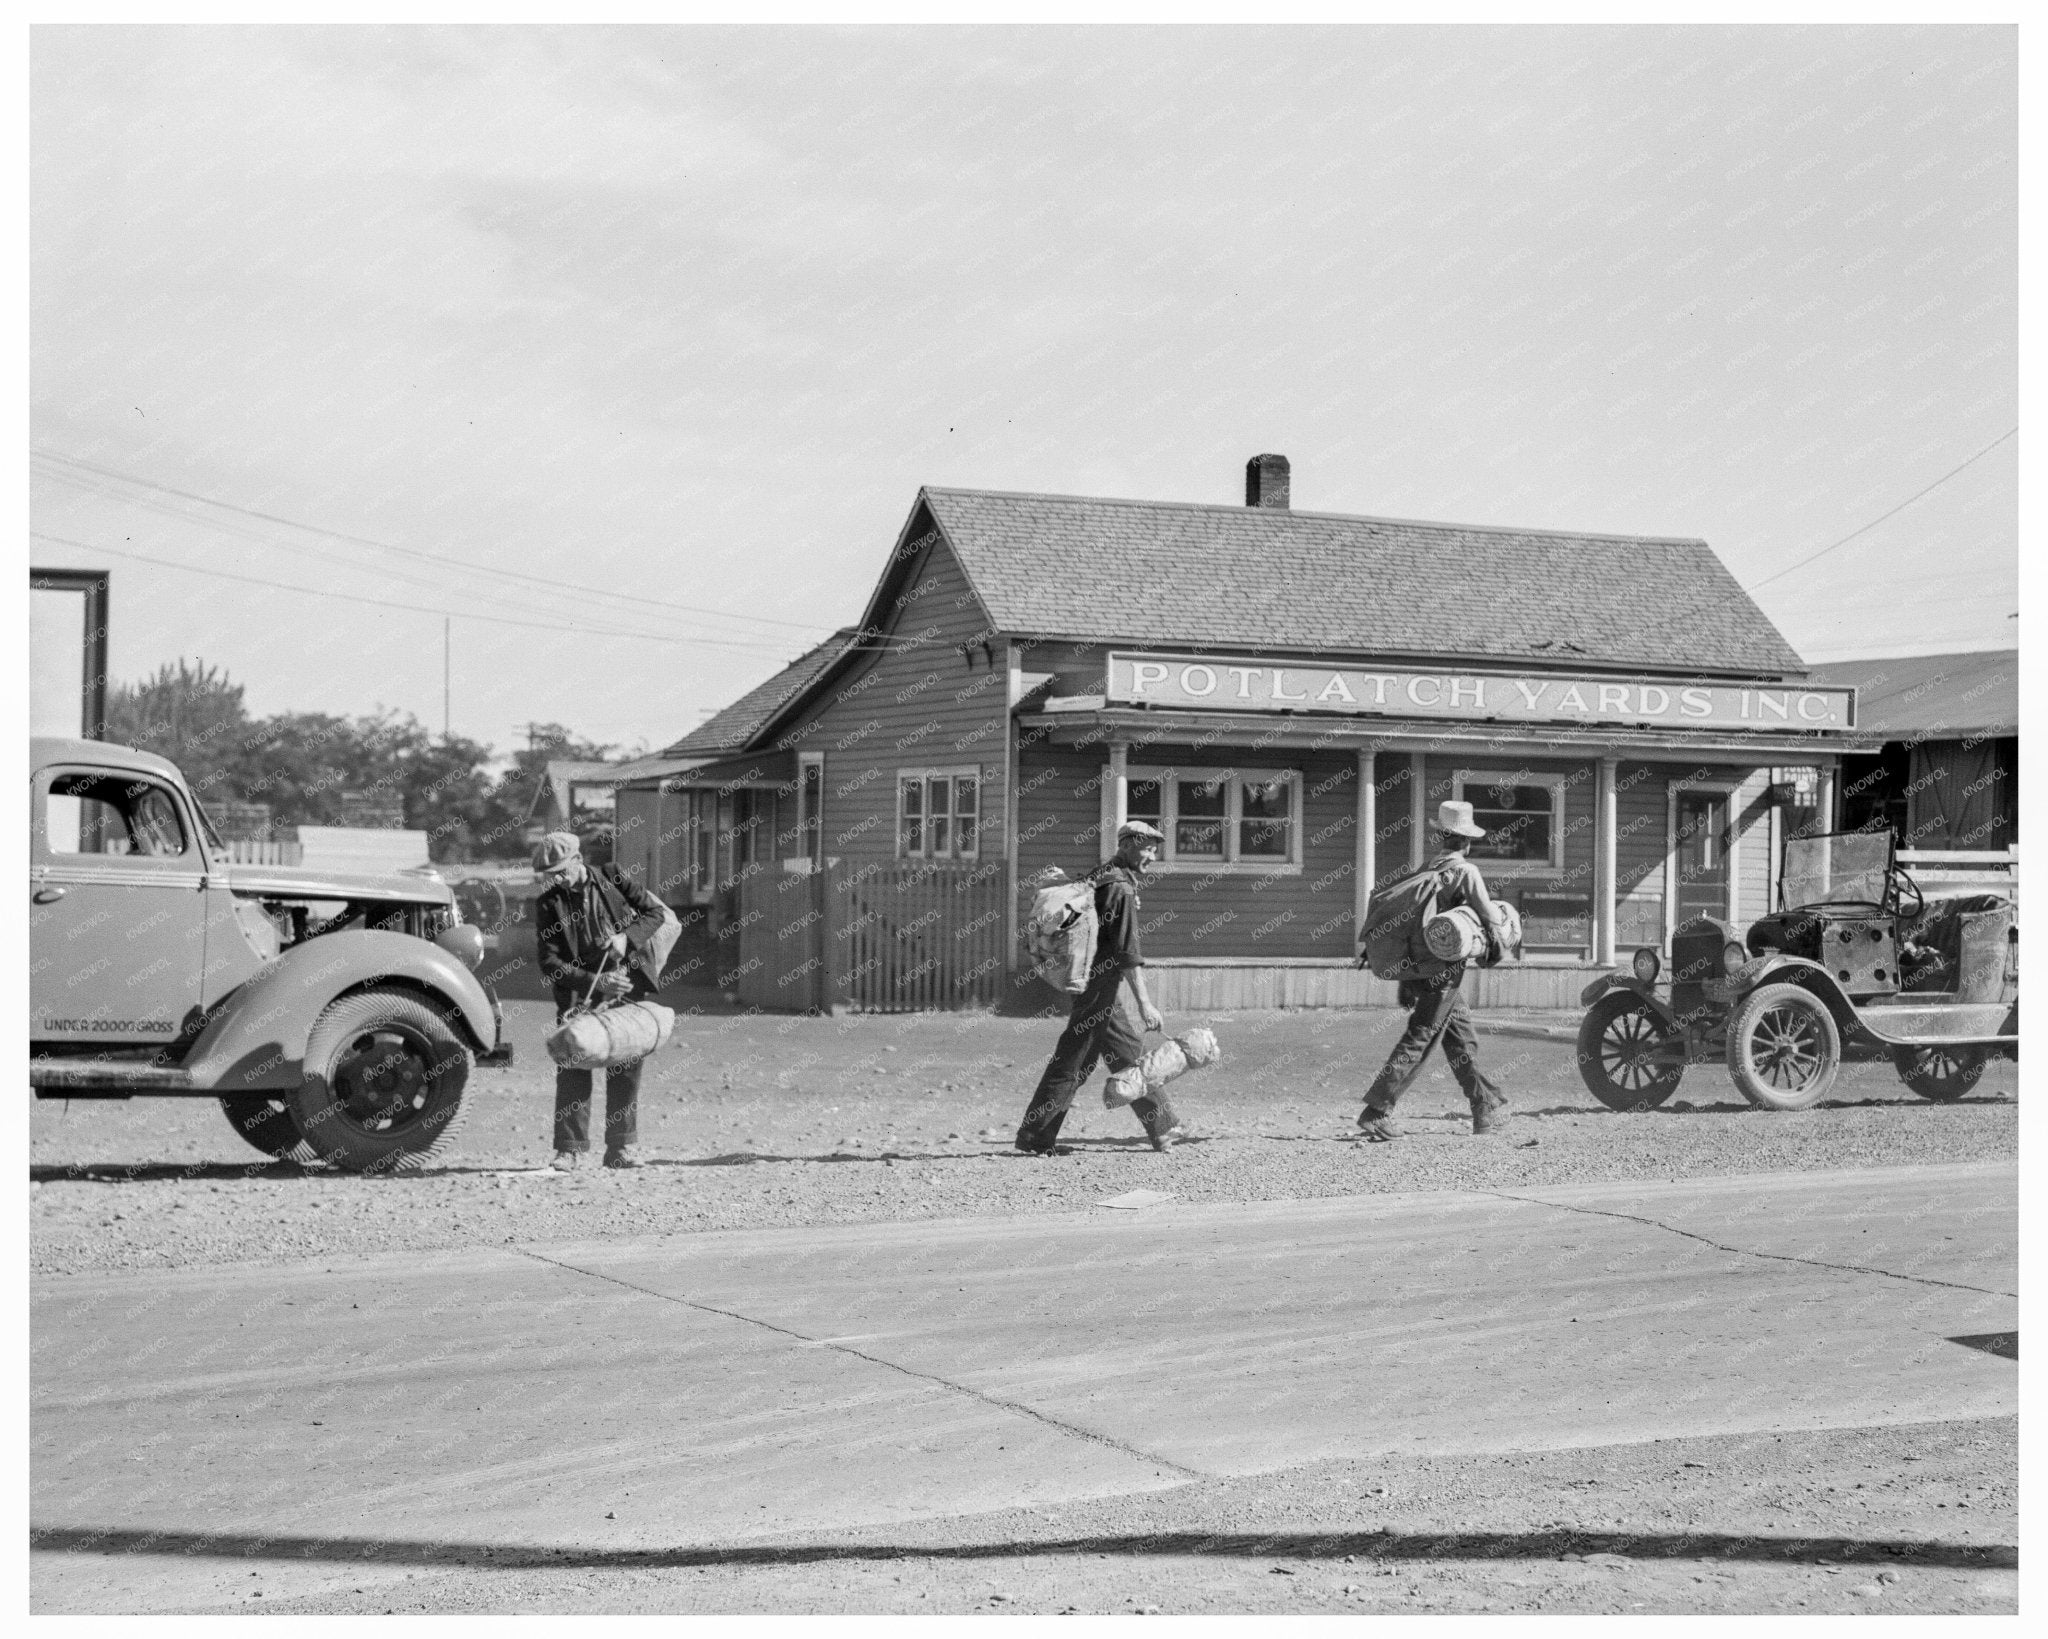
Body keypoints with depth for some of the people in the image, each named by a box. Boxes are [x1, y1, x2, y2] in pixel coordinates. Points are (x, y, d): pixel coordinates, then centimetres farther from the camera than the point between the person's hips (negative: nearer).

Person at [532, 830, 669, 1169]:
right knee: (573, 1069, -7)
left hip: (627, 989, 1)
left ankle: (621, 1148, 10)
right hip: (579, 997, -1)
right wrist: (596, 983, -18)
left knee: (627, 1067, 2)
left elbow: (655, 912, 6)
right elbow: (549, 962, -6)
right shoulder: (548, 903, -1)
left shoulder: (611, 878, 3)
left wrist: (627, 937, -13)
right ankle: (571, 1148, 1)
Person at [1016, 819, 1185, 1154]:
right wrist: (1144, 1003, -23)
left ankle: (1162, 1128, 20)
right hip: (1098, 988, -10)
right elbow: (1127, 951, -22)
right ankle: (1034, 1137, 0)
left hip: (1090, 980, 10)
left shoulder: (1098, 877, 13)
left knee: (1130, 1055, 14)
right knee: (1072, 1063, -5)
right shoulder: (1121, 887, -16)